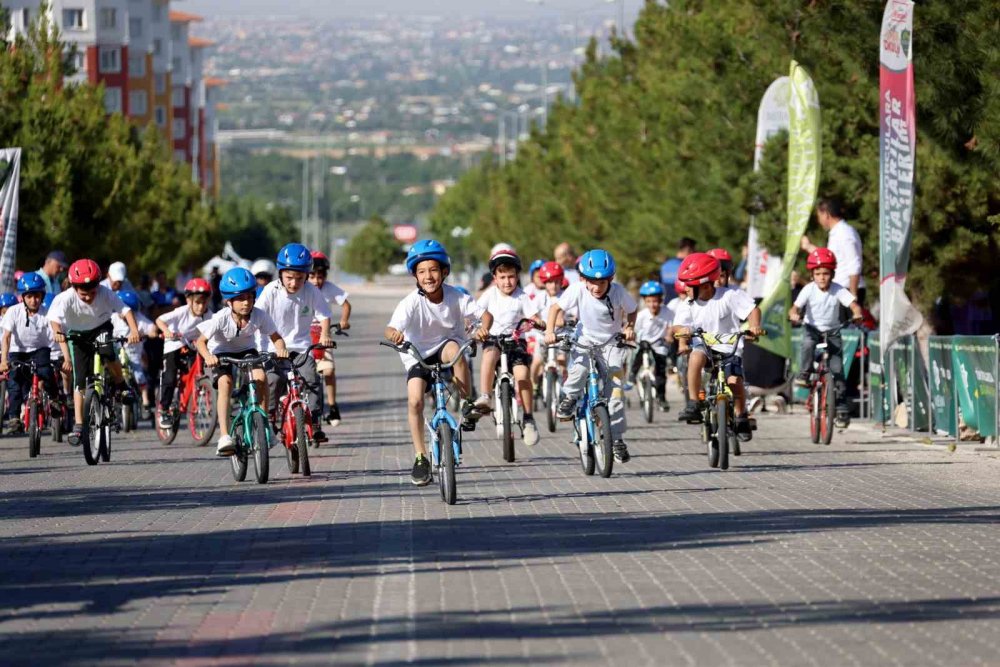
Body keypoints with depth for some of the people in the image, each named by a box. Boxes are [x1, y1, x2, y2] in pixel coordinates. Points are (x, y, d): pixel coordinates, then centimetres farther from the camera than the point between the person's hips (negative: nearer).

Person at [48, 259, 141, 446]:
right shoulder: (66, 299, -29)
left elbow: (125, 310, -32)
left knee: (108, 355, -32)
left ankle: (121, 385, -2)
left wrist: (134, 330, -49)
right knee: (80, 380, -7)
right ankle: (78, 424, -1)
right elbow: (55, 319, -39)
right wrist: (58, 332, -59)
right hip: (78, 335, 0)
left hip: (101, 329, 0)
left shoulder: (105, 294, -27)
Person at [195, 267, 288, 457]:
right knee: (224, 382, -29)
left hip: (247, 351, 2)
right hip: (222, 354, -2)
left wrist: (280, 349, -37)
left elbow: (276, 337, -14)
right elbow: (201, 341, -22)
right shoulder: (221, 319, -27)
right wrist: (207, 356, -42)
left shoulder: (259, 316, -22)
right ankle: (224, 436, -32)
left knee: (260, 377, -26)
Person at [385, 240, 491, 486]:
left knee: (454, 349, -36)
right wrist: (394, 334, -60)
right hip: (419, 355, 0)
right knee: (415, 401, -18)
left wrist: (483, 328, -44)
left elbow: (485, 314, -20)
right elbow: (391, 328, -35)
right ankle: (421, 457, -4)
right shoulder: (412, 302, -22)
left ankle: (468, 403, -18)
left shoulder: (455, 297, -16)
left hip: (445, 346, 0)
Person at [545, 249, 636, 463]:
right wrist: (550, 330, -18)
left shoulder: (618, 292, -19)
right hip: (586, 340, 0)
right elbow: (556, 307, -5)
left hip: (611, 342, 0)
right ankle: (569, 398, -5)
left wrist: (629, 327, -17)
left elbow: (631, 311, 1)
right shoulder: (577, 290, -20)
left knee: (615, 391, -8)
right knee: (579, 366, -34)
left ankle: (617, 439, 1)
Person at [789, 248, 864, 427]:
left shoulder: (839, 291, -14)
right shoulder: (809, 290, -14)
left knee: (837, 369, -7)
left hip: (832, 331, 0)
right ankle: (804, 374, -15)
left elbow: (853, 304, -24)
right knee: (808, 344, -38)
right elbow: (795, 307, -21)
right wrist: (794, 314, -45)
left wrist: (857, 313, -46)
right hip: (812, 328, 0)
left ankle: (842, 408, -1)